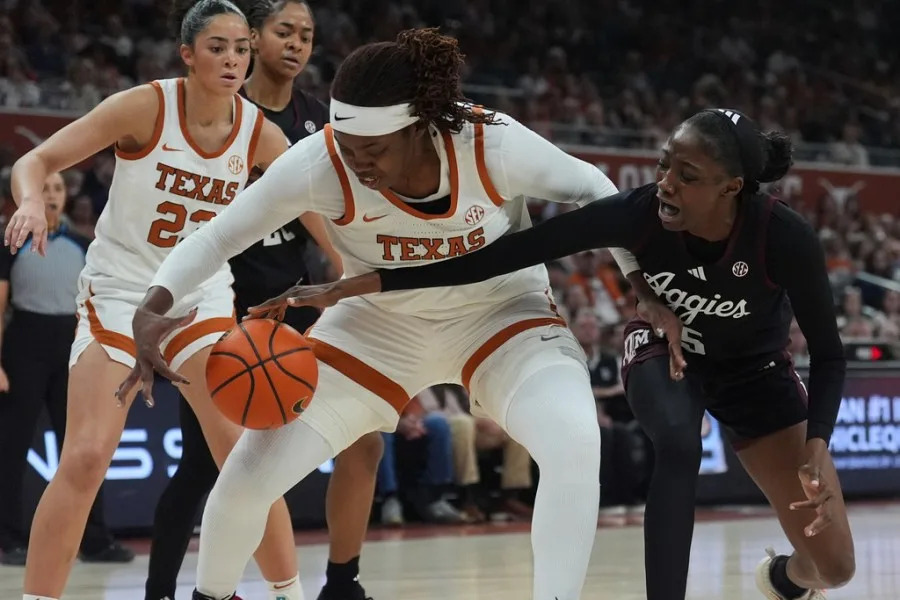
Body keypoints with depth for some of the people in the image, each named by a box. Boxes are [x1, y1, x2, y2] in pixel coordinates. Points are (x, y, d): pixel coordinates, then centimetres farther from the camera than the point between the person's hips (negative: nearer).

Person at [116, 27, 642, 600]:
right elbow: (216, 237, -21)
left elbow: (594, 191, -11)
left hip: (499, 312, -1)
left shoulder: (492, 145, -30)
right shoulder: (319, 163, -29)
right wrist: (153, 310, -38)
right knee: (248, 475, -6)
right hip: (380, 323, 1)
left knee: (576, 442, -31)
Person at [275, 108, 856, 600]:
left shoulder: (785, 236, -35)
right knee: (678, 448, -36)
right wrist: (354, 286, -35)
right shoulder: (639, 212, -33)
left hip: (757, 368, 0)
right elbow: (503, 255, -32)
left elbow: (829, 355, -24)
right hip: (667, 346, 0)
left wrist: (817, 446, -43)